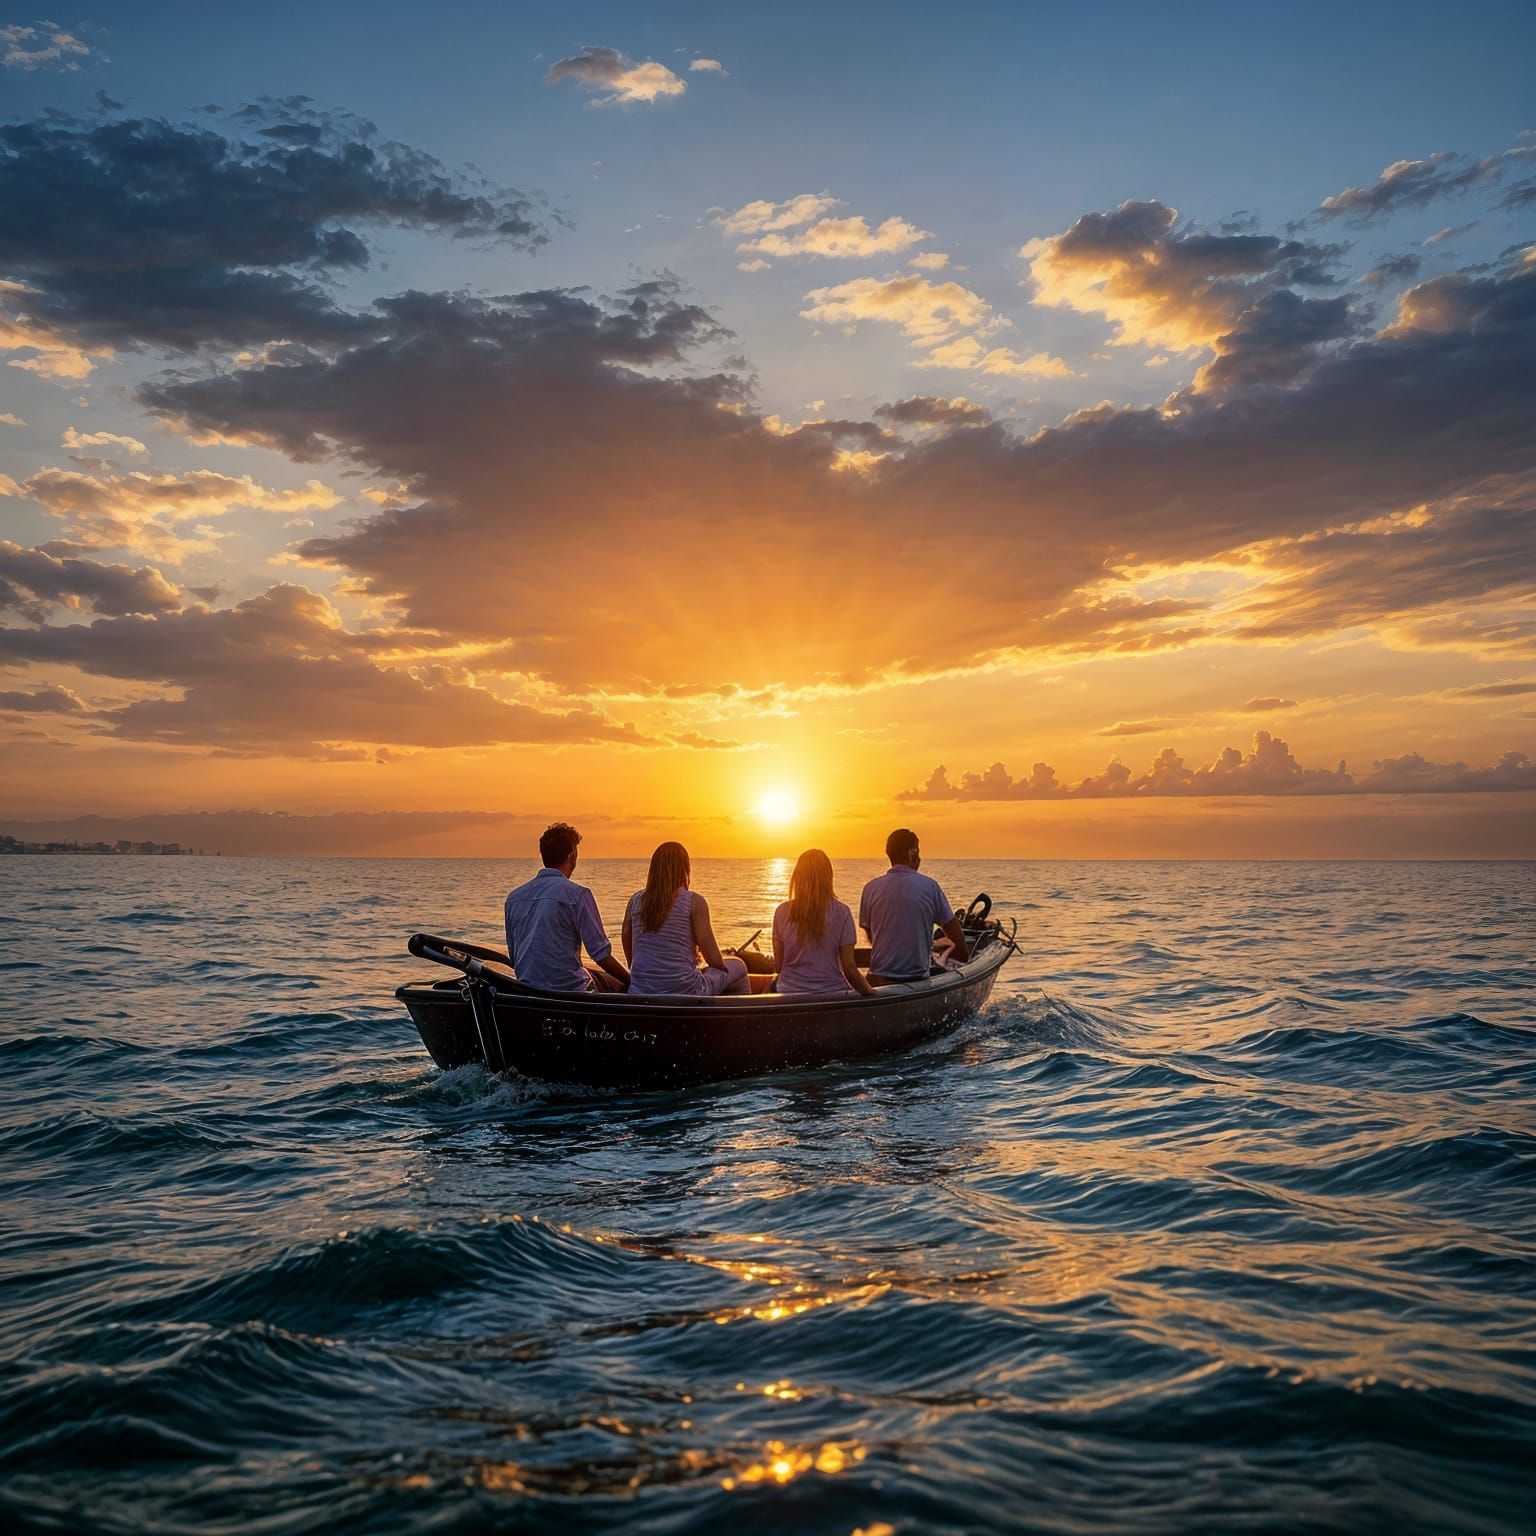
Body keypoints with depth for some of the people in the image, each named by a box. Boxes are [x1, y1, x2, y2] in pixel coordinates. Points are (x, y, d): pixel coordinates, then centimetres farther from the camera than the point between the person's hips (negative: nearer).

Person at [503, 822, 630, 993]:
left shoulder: (513, 897, 5)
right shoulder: (578, 894, -14)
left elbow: (514, 956, 13)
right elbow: (601, 954, -14)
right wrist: (633, 981, -2)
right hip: (570, 991, -7)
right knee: (622, 985, 18)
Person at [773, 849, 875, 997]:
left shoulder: (783, 911, -2)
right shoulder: (841, 912, -7)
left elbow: (778, 966, 4)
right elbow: (849, 969, -7)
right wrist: (870, 992, 8)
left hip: (789, 993, 2)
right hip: (832, 994, -2)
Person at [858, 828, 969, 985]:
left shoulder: (871, 888, 1)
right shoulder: (930, 887, -2)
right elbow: (953, 928, 6)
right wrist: (964, 954, 24)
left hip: (878, 979, 1)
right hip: (917, 978, -1)